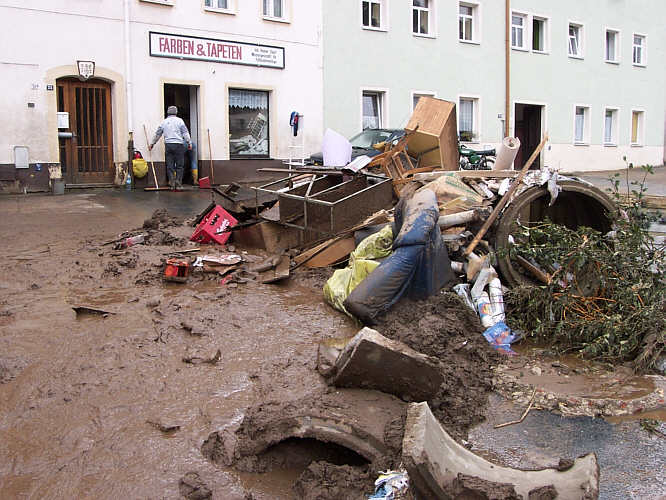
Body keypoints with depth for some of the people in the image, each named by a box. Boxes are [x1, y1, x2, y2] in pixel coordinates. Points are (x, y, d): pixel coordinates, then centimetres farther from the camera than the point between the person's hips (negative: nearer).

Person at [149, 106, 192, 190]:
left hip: (168, 145, 3)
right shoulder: (179, 120, 3)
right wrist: (189, 143, 0)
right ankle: (178, 183, -3)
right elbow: (185, 133, -3)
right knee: (179, 165, 2)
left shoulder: (164, 122, 13)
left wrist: (152, 144, 30)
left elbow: (157, 134, 20)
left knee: (169, 166, 5)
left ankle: (172, 184, 2)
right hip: (178, 145, -3)